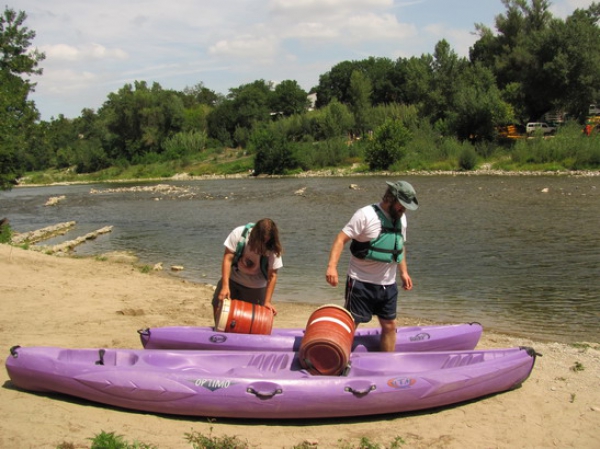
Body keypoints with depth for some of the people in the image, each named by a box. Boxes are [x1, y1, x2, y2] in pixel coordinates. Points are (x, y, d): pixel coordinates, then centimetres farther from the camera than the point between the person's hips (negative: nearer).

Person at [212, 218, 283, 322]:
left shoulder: (273, 249, -24)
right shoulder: (239, 234, -25)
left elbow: (272, 276, -20)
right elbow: (227, 259, -23)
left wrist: (267, 301, -23)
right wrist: (225, 286, -29)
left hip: (255, 287, -1)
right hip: (232, 279, 1)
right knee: (219, 305, 3)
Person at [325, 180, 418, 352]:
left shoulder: (400, 218, 7)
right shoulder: (366, 215, -15)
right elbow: (341, 239, -21)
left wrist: (403, 272, 14)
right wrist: (332, 266, -33)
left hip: (388, 285, 7)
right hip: (361, 282, -6)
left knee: (389, 326, 12)